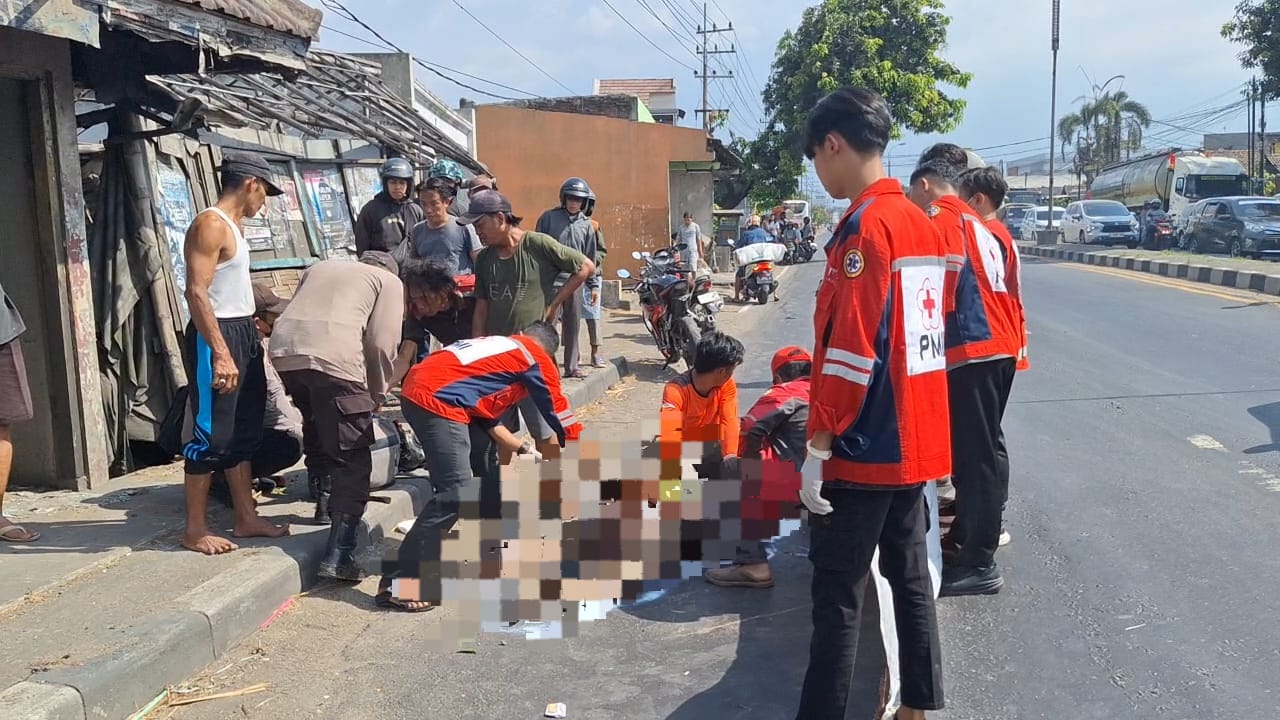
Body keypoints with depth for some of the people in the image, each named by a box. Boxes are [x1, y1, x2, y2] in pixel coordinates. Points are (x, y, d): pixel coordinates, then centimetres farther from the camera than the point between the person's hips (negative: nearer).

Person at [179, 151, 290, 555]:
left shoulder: (234, 225, 15)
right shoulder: (211, 225, -14)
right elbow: (196, 292, -22)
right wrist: (220, 353, -27)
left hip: (243, 332, 10)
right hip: (216, 335, -10)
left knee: (244, 430, 14)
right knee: (210, 433, -5)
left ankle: (247, 518, 23)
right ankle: (195, 530, 3)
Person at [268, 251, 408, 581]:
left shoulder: (319, 268, 34)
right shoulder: (390, 281, 20)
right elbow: (381, 344, 6)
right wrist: (376, 394, 19)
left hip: (284, 348, 6)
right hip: (333, 356, -6)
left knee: (317, 425, 32)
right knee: (352, 458, 0)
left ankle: (325, 501, 41)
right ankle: (338, 556, -6)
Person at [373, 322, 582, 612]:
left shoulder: (500, 347, 28)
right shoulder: (536, 357, 7)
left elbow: (490, 420, 29)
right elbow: (560, 413, 15)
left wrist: (525, 450, 34)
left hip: (419, 388, 10)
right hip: (437, 399, -10)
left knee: (485, 464, 23)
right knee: (455, 493, -10)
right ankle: (397, 584, -9)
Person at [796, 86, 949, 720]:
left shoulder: (865, 225, -16)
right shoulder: (921, 223, 11)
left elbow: (851, 351, -21)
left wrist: (818, 444, -16)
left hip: (863, 449, -9)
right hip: (916, 441, 9)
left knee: (837, 594, -1)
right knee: (909, 576, 16)